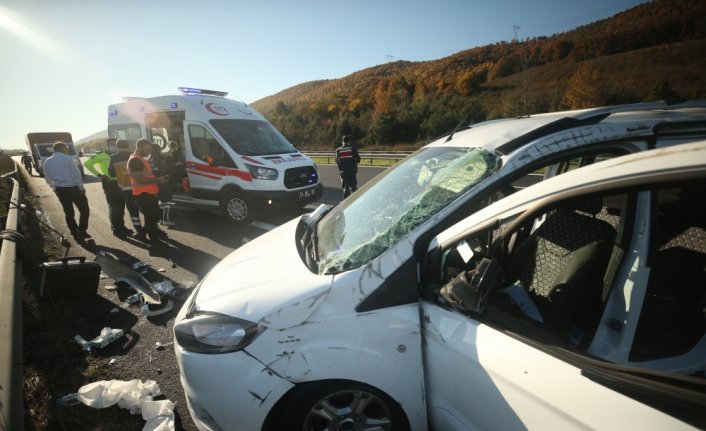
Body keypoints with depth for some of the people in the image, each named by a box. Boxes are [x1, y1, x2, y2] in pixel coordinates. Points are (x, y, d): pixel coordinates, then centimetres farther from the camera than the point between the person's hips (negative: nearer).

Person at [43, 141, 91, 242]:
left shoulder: (47, 162, 7)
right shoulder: (68, 159, -11)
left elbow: (48, 178, 14)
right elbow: (76, 174, -13)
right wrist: (81, 188, -5)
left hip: (60, 190, 6)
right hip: (73, 188, -6)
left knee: (68, 212, 13)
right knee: (84, 209, 7)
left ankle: (75, 234, 16)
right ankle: (81, 231, -3)